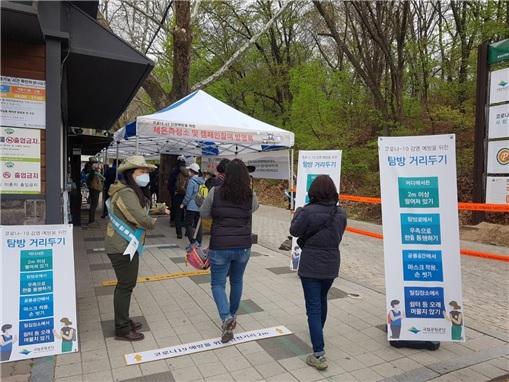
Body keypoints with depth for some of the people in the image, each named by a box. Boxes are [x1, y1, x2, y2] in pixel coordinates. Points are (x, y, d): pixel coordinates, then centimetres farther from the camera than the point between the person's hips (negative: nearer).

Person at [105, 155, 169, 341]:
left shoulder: (134, 191, 12)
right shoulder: (126, 193, -22)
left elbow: (140, 211, 16)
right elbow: (141, 219, -27)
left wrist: (158, 210, 5)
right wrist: (152, 222, -8)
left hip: (127, 245, 11)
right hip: (122, 247, -11)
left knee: (127, 284, 20)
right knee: (125, 285, 0)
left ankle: (124, 321, 35)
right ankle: (122, 329, 13)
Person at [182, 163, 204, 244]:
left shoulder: (192, 181, -14)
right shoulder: (202, 181, 6)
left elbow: (188, 195, -12)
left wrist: (183, 203, 0)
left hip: (191, 207, -7)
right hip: (200, 207, 7)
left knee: (189, 224, 1)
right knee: (198, 225, 14)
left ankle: (194, 242, -8)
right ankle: (199, 243, 19)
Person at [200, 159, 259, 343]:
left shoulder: (215, 192, -11)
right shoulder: (251, 195, -6)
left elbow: (203, 214, 1)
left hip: (220, 247, -3)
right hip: (243, 246, 3)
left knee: (217, 284, 10)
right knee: (237, 281, 22)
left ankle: (226, 318, -10)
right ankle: (233, 316, 37)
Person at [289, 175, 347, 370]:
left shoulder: (308, 211, -19)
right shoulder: (340, 213, -1)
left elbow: (294, 231, -7)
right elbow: (338, 236, 9)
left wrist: (298, 213, 8)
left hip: (311, 265, -6)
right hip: (331, 265, 6)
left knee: (313, 307, -1)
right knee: (322, 299, 27)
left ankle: (319, 355, -2)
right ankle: (318, 331, 50)